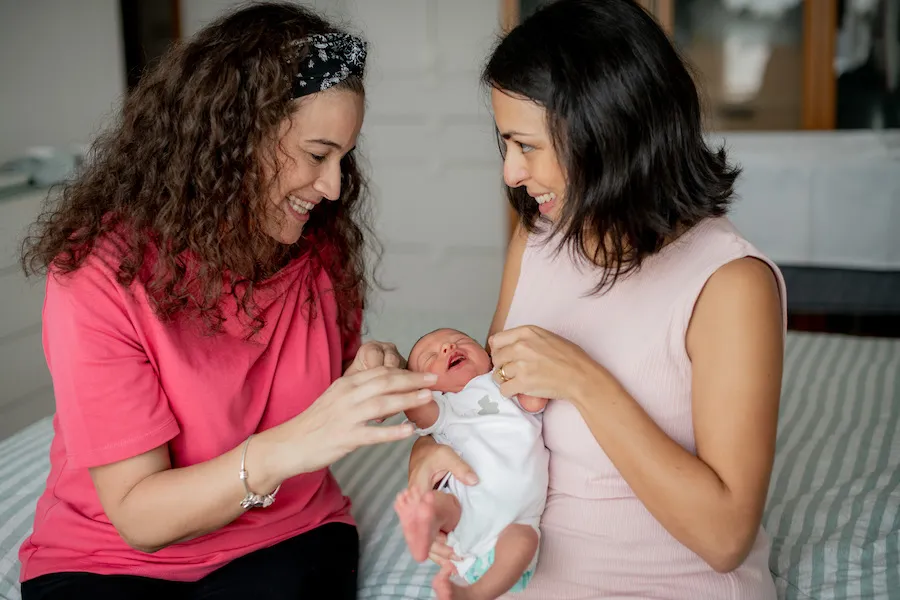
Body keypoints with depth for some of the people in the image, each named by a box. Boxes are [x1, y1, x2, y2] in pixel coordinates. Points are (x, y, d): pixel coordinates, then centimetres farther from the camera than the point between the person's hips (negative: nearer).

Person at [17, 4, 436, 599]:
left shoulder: (320, 248, -3)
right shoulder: (100, 273, -19)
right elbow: (138, 515, -19)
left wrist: (372, 375, -12)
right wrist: (286, 448, -35)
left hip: (286, 538, 3)